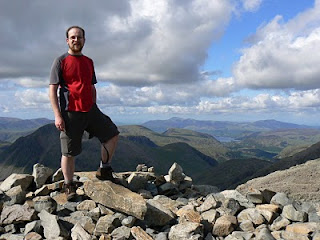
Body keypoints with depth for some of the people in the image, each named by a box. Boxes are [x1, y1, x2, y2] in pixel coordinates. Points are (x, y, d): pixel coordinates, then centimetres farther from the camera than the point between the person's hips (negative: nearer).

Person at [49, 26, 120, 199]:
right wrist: (57, 115, -15)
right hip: (70, 113, -6)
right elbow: (53, 89, -7)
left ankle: (104, 170, 17)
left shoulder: (89, 62, 15)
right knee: (69, 152, 1)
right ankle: (69, 186, 16)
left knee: (112, 134, 3)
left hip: (90, 110, 6)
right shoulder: (60, 61, -2)